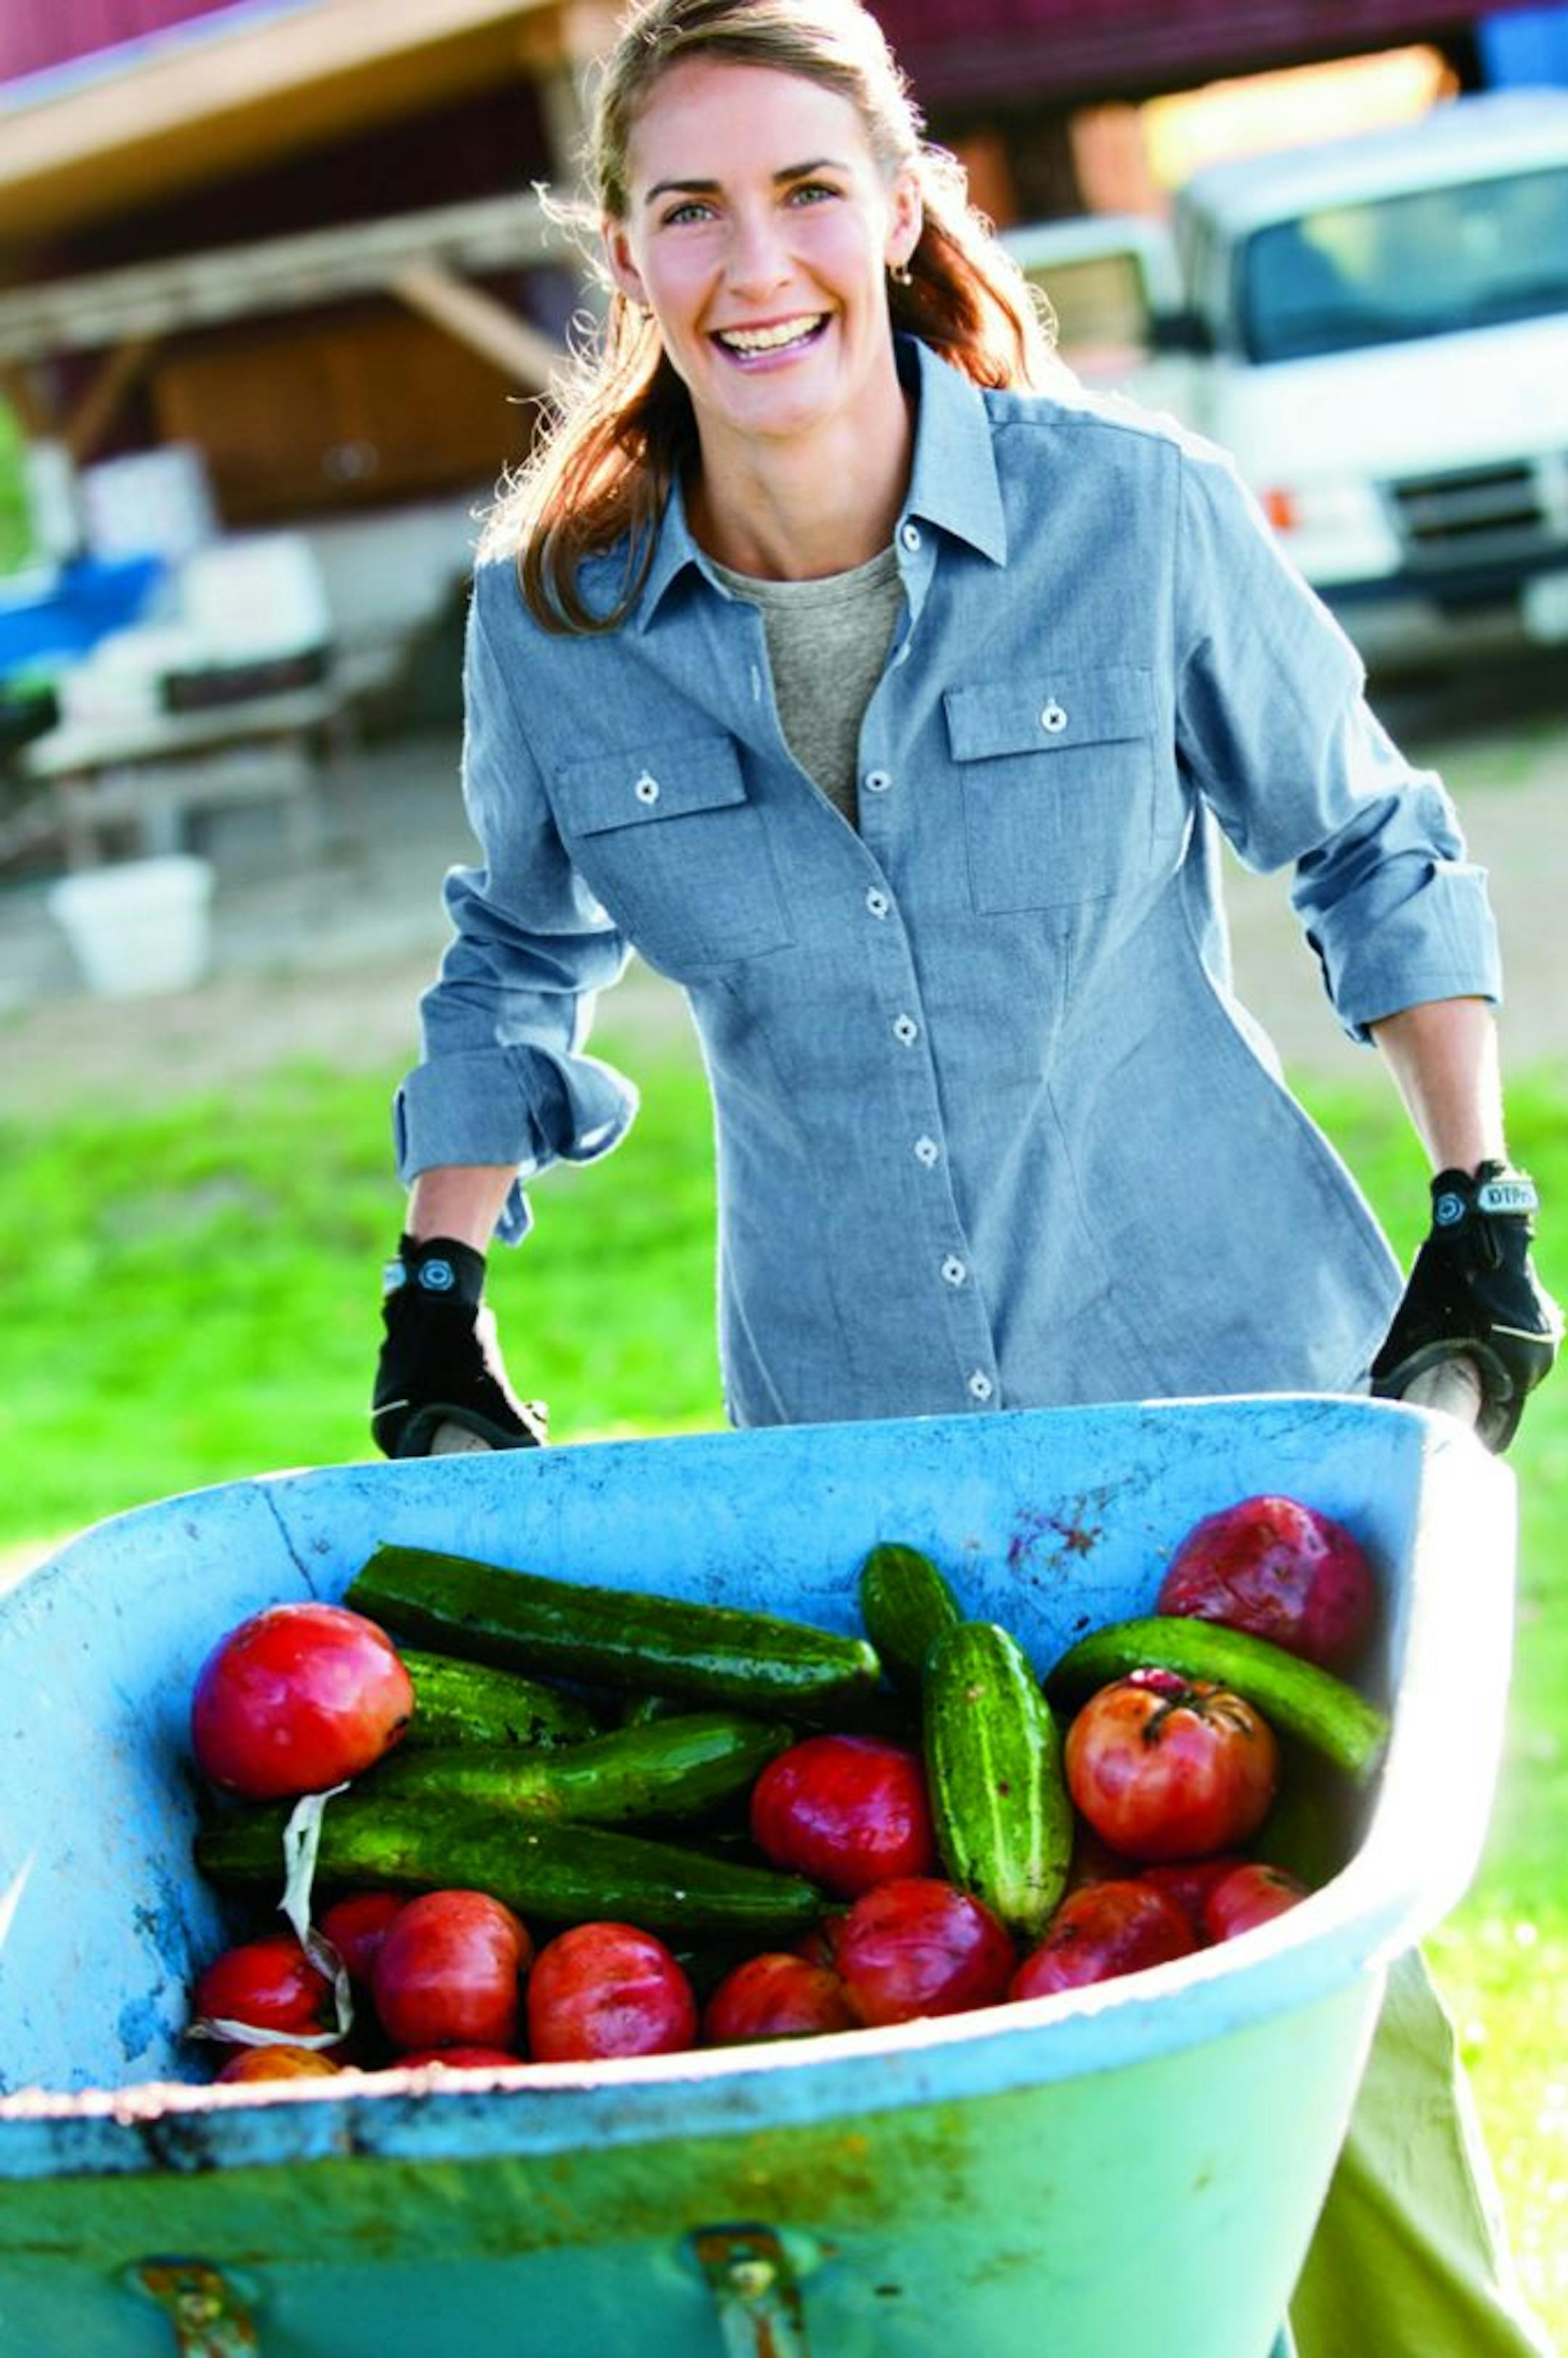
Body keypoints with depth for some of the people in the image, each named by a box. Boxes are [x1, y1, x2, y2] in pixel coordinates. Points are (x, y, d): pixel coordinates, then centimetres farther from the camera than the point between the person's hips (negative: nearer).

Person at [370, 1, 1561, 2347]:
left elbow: (1368, 842, 5)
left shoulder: (1133, 512, -11)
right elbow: (519, 955, 14)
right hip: (852, 1435, 2)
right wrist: (437, 1312, 10)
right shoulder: (552, 612, -5)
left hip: (1225, 1373, -2)